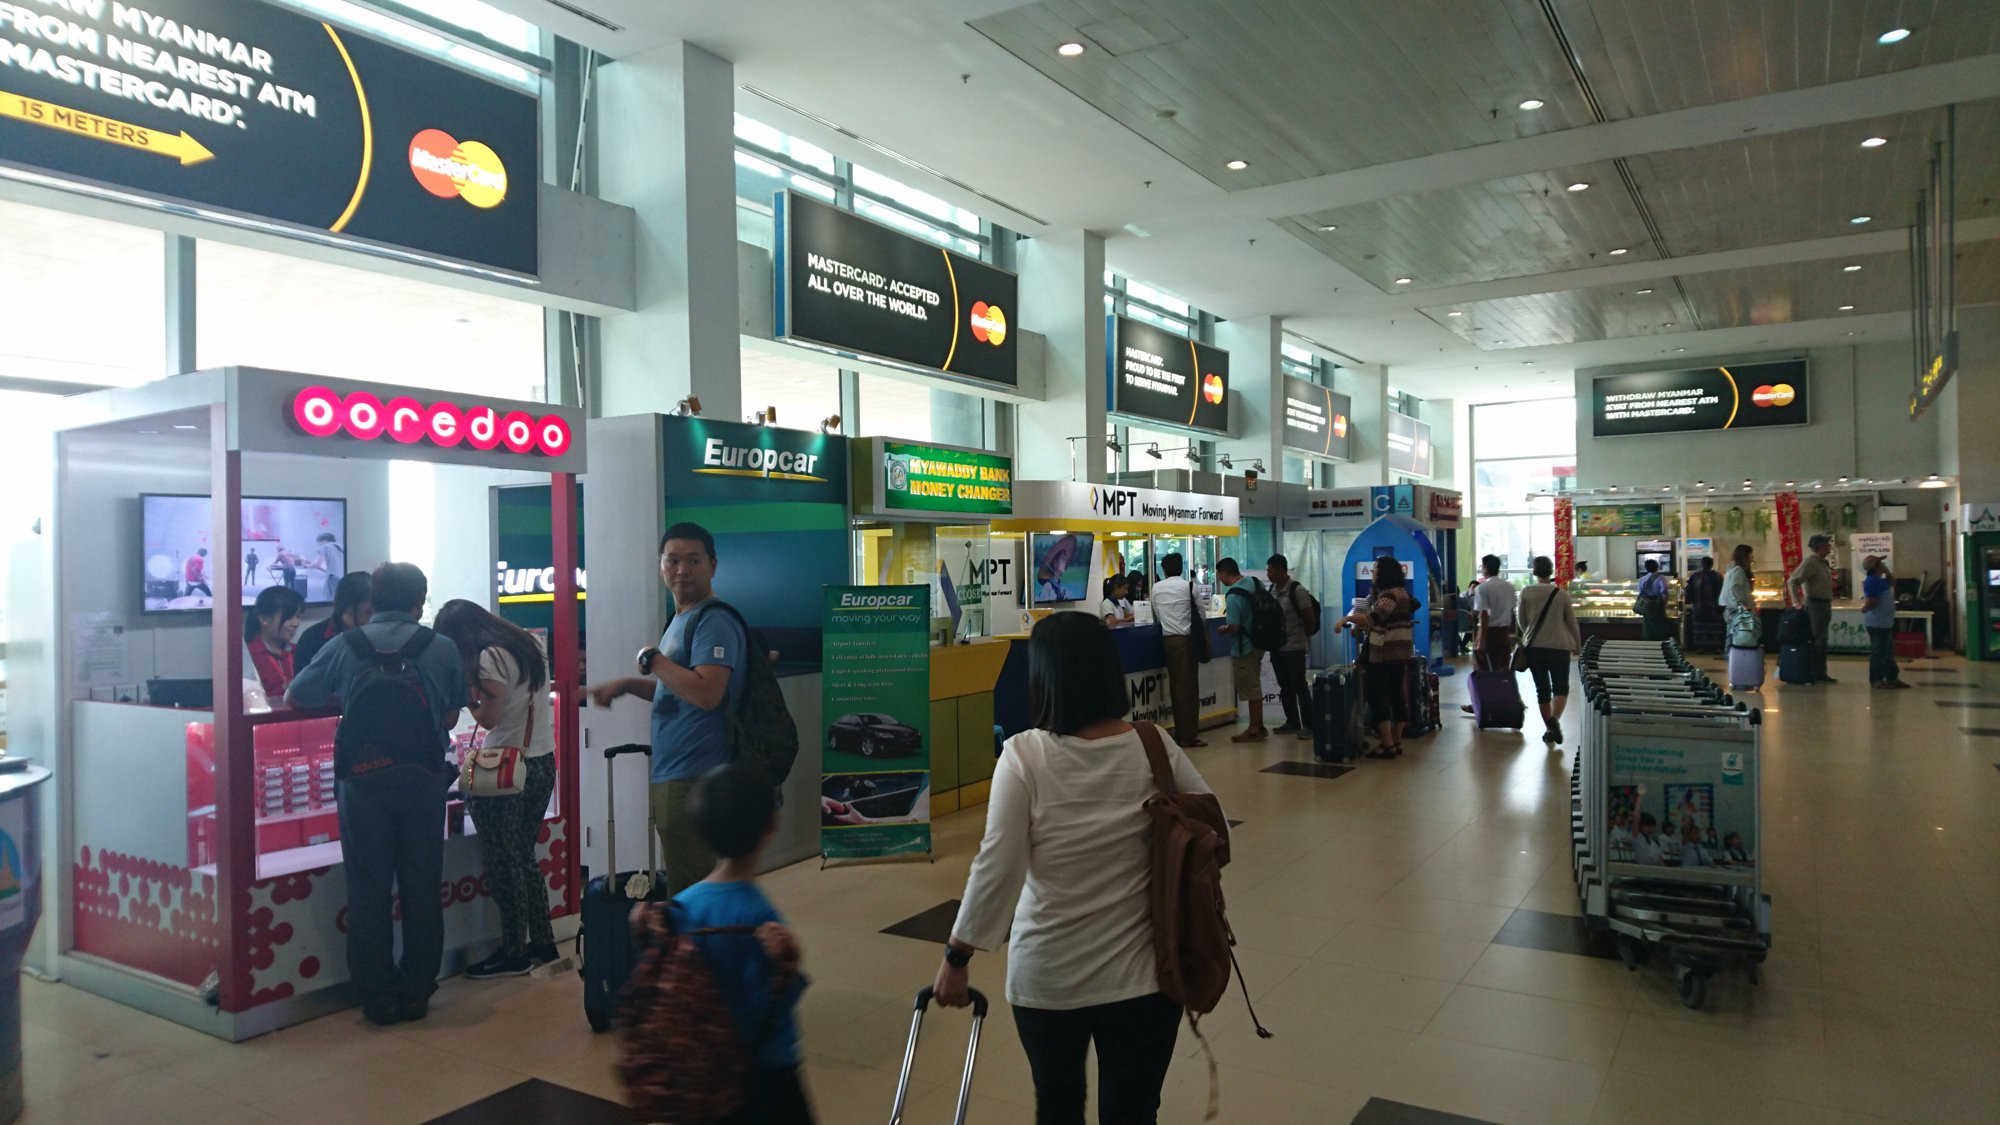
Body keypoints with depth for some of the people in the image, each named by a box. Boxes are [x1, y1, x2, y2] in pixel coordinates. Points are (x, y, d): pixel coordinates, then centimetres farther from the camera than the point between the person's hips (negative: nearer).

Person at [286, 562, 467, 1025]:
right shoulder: (443, 648, -1)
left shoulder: (344, 647, -1)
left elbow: (293, 699, 9)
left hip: (364, 782, 0)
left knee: (368, 891, 8)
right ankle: (416, 994, 17)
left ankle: (378, 998, 14)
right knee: (421, 889, 9)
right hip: (424, 780, 0)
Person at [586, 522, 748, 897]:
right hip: (673, 776, 10)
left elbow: (706, 693, -27)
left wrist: (652, 659, -15)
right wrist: (627, 684, 15)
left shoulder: (713, 620, -14)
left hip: (694, 779, -10)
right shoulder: (681, 619, 17)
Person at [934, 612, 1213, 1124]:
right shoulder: (1155, 749, -8)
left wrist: (957, 955, -6)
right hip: (1139, 971, 1)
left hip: (1046, 973, -1)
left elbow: (997, 866, -16)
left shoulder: (1025, 755, -16)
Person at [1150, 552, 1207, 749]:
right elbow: (1201, 615, 0)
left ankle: (1180, 733, 15)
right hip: (1187, 639, -4)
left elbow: (1156, 617, 12)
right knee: (1189, 686, -1)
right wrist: (1204, 635, 18)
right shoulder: (1189, 586, -5)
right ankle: (1189, 736, -1)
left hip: (1168, 639, 4)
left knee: (1176, 685, 10)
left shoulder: (1156, 588, 7)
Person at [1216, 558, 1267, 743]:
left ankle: (1255, 730, 10)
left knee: (1250, 688, 1)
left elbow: (1234, 627, -27)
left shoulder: (1233, 596, -25)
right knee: (1254, 686, 18)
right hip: (1258, 643, 9)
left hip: (1244, 648, -9)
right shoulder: (1254, 582, 0)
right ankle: (1258, 726, 26)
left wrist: (1224, 629, -6)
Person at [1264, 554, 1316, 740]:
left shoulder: (1296, 590, -14)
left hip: (1294, 647, -7)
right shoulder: (1272, 589, 7)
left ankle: (1308, 725, 2)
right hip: (1277, 647, 7)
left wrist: (1304, 637, -1)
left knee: (1299, 686, -4)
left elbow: (1310, 619, -11)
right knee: (1285, 686, 13)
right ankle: (1292, 722, 22)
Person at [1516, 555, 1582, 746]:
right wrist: (1577, 646, 16)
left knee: (1542, 689, 12)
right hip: (1559, 646, -1)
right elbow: (1572, 623, 3)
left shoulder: (1526, 592, -4)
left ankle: (1549, 730, 16)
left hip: (1534, 646, 1)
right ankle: (1554, 718, -21)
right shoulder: (1562, 594, -6)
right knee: (1561, 687, 6)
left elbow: (1521, 620, 6)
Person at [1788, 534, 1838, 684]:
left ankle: (1821, 674, 16)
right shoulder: (1810, 562, -14)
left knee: (1822, 642, 11)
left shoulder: (1822, 563, 14)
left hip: (1825, 605, 9)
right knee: (1815, 642, -7)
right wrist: (1796, 602, -27)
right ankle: (1810, 676, -3)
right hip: (1814, 604, -9)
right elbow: (1792, 581, -22)